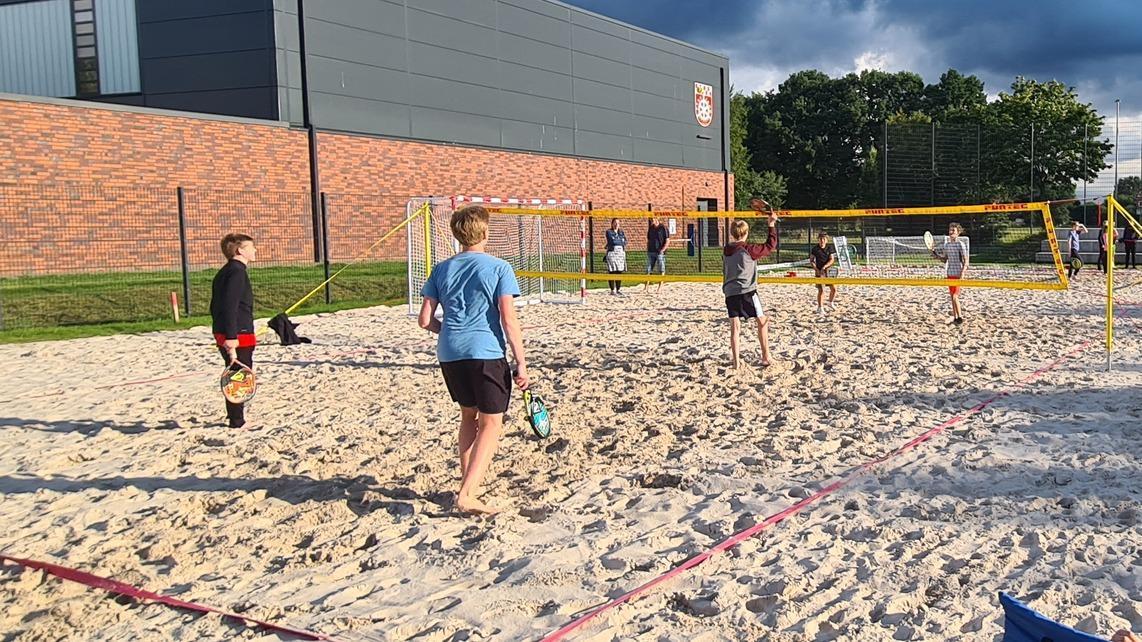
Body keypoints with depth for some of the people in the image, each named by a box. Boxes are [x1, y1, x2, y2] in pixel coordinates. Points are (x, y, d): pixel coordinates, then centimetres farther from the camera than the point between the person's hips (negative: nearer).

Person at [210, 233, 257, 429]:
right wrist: (232, 342, -25)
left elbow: (215, 307, 19)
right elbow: (230, 308, -23)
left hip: (222, 334, 10)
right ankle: (237, 420, 8)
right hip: (238, 336, -10)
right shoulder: (237, 273, -16)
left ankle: (235, 414, 36)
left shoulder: (223, 273, 15)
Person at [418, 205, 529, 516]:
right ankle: (467, 494, -9)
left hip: (449, 353, 5)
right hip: (486, 352, -5)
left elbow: (425, 320, 6)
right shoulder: (498, 268, -4)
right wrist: (521, 363, -6)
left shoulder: (441, 270, 8)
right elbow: (509, 320, -10)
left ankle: (468, 477, 32)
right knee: (490, 423, 2)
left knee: (469, 414, 24)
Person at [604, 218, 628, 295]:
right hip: (612, 253, -5)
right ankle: (612, 290, -3)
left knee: (619, 272, 5)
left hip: (621, 252, 5)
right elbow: (612, 241, -11)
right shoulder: (609, 232, 3)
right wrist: (620, 241, 3)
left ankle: (618, 289, 11)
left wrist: (616, 241, -2)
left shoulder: (621, 232, 18)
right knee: (612, 272, -6)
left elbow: (625, 242, 6)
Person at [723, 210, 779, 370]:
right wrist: (772, 226, 3)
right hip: (747, 291, -5)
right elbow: (770, 246, -2)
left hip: (730, 292, 5)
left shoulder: (726, 251, 8)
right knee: (762, 321, 10)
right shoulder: (748, 249, -9)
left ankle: (736, 361, 3)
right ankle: (765, 357, 12)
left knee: (735, 326, 5)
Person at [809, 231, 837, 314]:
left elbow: (832, 260, -4)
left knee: (834, 288, 3)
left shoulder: (829, 248, 2)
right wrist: (816, 269, -12)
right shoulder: (815, 249, -2)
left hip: (828, 270, 3)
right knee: (821, 290, -9)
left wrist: (824, 266, -19)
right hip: (819, 271, -3)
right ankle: (820, 308, 2)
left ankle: (830, 303, 29)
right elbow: (811, 261, 0)